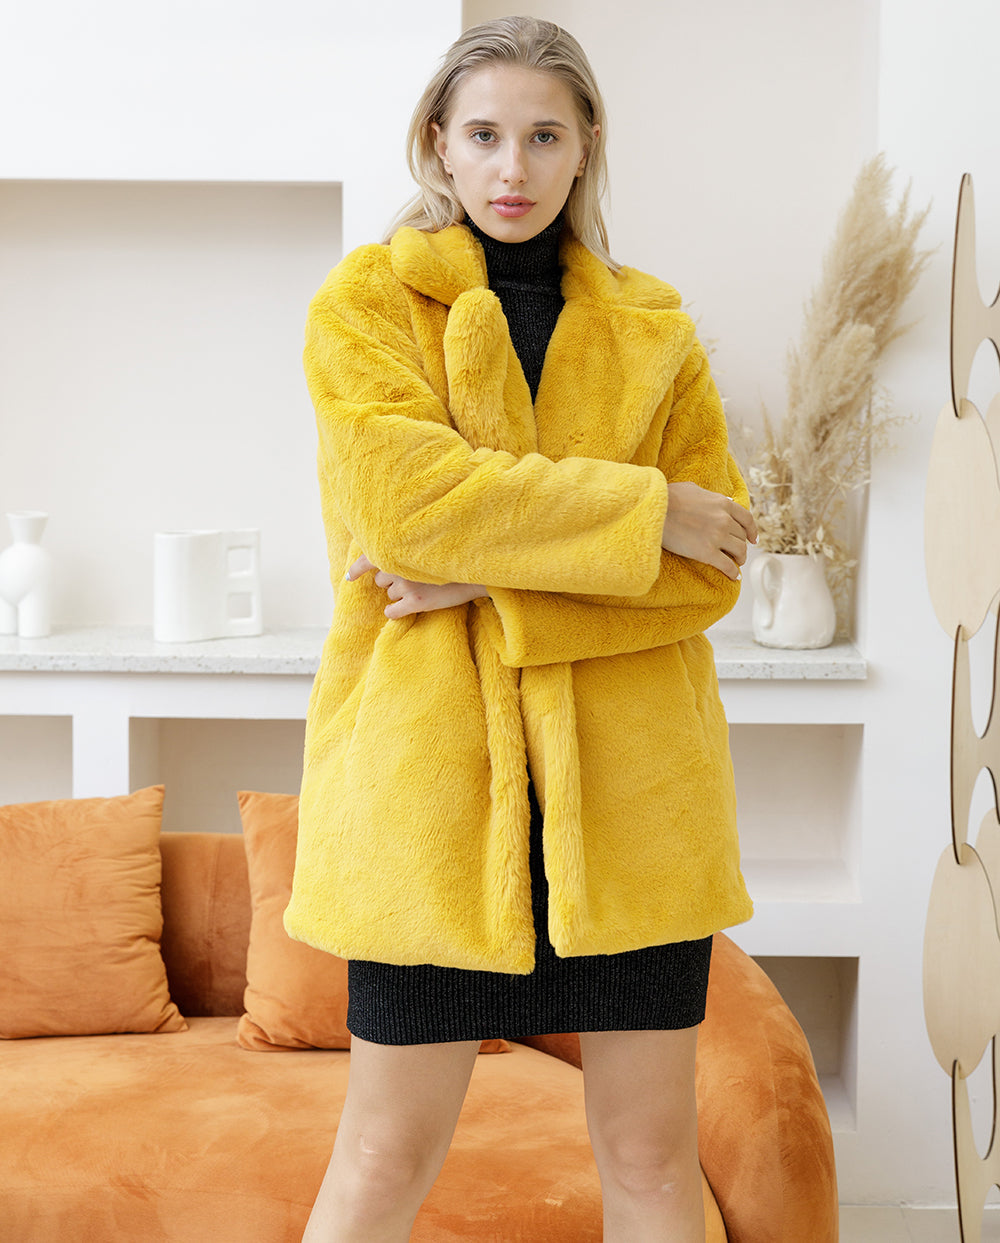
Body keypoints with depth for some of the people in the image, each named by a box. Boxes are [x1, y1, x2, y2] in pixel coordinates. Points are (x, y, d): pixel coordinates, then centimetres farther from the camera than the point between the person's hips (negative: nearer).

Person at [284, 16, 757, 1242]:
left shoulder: (652, 328, 11)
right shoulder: (363, 300, 4)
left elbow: (710, 569, 3)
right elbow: (403, 489, -14)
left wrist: (496, 583, -10)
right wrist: (647, 509, -12)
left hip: (630, 776, 3)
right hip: (431, 765, -2)